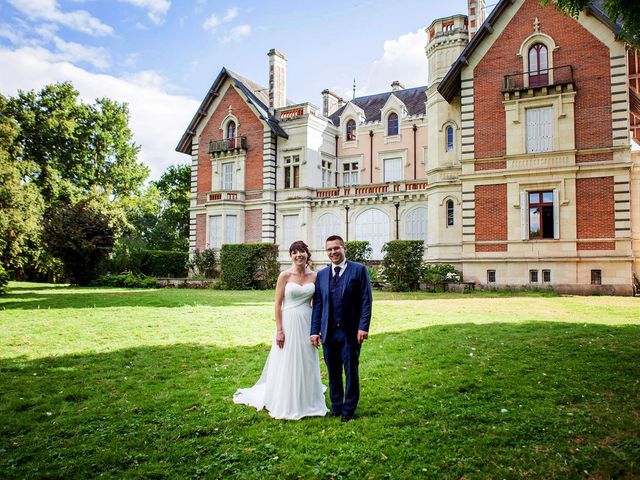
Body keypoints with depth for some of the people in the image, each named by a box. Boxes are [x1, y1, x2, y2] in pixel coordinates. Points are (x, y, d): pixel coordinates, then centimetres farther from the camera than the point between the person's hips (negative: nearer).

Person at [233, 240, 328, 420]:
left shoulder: (314, 276, 4)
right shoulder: (285, 275, -6)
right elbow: (278, 304, -6)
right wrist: (279, 330, -11)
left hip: (307, 324, 4)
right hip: (288, 324, -3)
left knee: (306, 364, 12)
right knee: (287, 364, 5)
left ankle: (306, 402, 28)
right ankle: (285, 405, 20)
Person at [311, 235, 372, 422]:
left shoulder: (359, 270, -2)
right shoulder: (321, 274, 10)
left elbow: (366, 301, -6)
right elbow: (317, 304, 9)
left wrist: (363, 327, -14)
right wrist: (314, 331, 3)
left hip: (350, 332, -3)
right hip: (328, 332, 4)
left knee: (351, 373, 7)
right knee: (333, 374, 13)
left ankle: (348, 411, 21)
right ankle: (335, 408, 28)